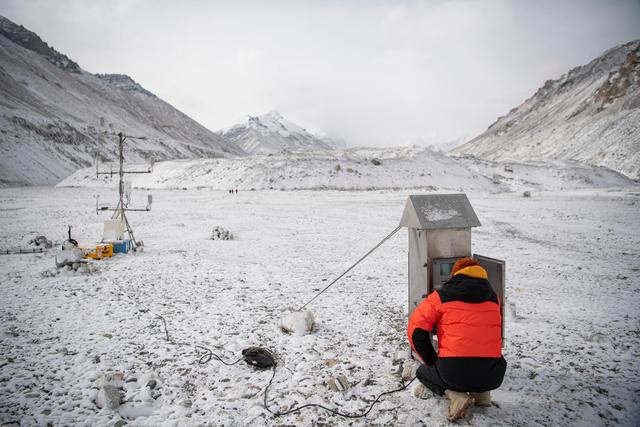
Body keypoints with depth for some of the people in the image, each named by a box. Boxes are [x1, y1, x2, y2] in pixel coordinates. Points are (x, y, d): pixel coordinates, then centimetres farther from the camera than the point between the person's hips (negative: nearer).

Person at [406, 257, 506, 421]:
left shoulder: (441, 296, 3)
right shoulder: (493, 297, 13)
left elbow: (416, 329, -2)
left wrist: (432, 362, 9)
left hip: (454, 372, -4)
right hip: (491, 376, 4)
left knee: (423, 372, 27)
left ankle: (455, 395, 0)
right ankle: (482, 393, 13)